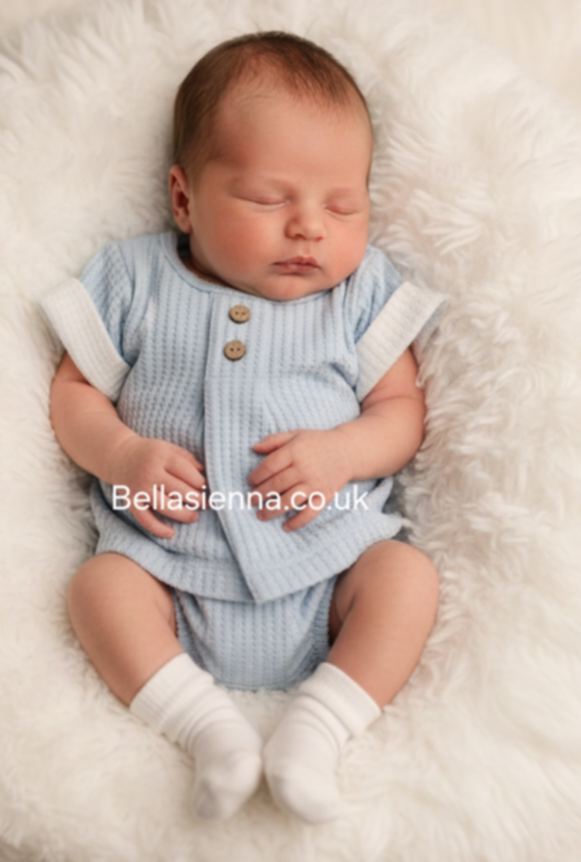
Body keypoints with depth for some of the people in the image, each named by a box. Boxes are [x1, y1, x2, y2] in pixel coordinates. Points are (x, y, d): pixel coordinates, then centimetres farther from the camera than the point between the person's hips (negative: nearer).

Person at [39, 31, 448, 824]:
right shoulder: (136, 280, 6)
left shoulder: (364, 291, 6)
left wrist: (342, 451, -16)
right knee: (99, 583, -22)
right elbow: (75, 392, 7)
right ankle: (211, 725, -22)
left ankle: (316, 729, -20)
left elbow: (403, 409, 5)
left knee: (410, 573, -22)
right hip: (172, 556, 1)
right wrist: (123, 455, -13)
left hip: (333, 552, 0)